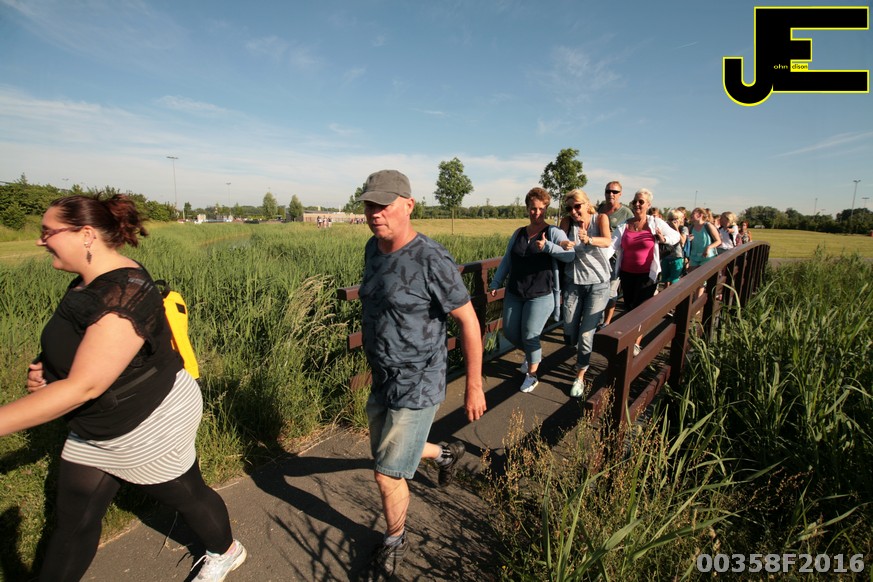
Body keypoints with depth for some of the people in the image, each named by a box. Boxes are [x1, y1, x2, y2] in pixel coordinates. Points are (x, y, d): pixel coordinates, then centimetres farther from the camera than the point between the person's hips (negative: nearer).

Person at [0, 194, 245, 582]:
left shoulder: (123, 294, -31)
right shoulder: (88, 284, 0)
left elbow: (84, 386, -32)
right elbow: (78, 348, 17)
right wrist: (47, 370, -2)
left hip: (151, 426, -8)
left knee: (187, 495, 16)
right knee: (73, 520, 18)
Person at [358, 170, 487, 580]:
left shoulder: (432, 261, -24)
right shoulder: (373, 249, 1)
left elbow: (469, 322, -17)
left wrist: (474, 387, -13)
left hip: (417, 387, -8)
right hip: (382, 380, 8)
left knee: (387, 473, 6)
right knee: (386, 453, 26)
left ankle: (395, 542, 38)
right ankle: (447, 453, 54)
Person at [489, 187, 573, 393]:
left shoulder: (553, 233, -5)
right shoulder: (518, 234, 10)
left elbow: (570, 255, -20)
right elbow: (506, 260, 13)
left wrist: (547, 246, -35)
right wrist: (496, 283, 6)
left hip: (540, 295, -5)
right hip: (514, 293, 5)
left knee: (529, 335, -5)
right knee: (510, 332, 7)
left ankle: (532, 376, 19)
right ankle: (531, 354, 38)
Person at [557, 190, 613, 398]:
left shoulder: (600, 218, -7)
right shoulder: (567, 222, -4)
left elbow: (606, 241, -25)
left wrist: (588, 239, -46)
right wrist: (563, 245, -37)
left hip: (599, 284, -2)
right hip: (573, 282, 2)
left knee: (586, 334, -4)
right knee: (569, 337, 4)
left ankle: (580, 377, 14)